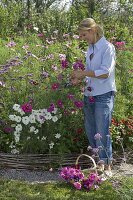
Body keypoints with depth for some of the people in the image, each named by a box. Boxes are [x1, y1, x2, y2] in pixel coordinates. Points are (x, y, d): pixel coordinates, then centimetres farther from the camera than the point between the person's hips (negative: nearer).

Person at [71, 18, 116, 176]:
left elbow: (105, 72, -17)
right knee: (90, 131, 10)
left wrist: (83, 73, -14)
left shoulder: (107, 47, -9)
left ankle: (107, 165, 7)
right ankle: (98, 163, 23)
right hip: (89, 95, 8)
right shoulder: (90, 49, 14)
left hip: (104, 95, -8)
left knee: (102, 132, -6)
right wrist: (80, 79, 1)